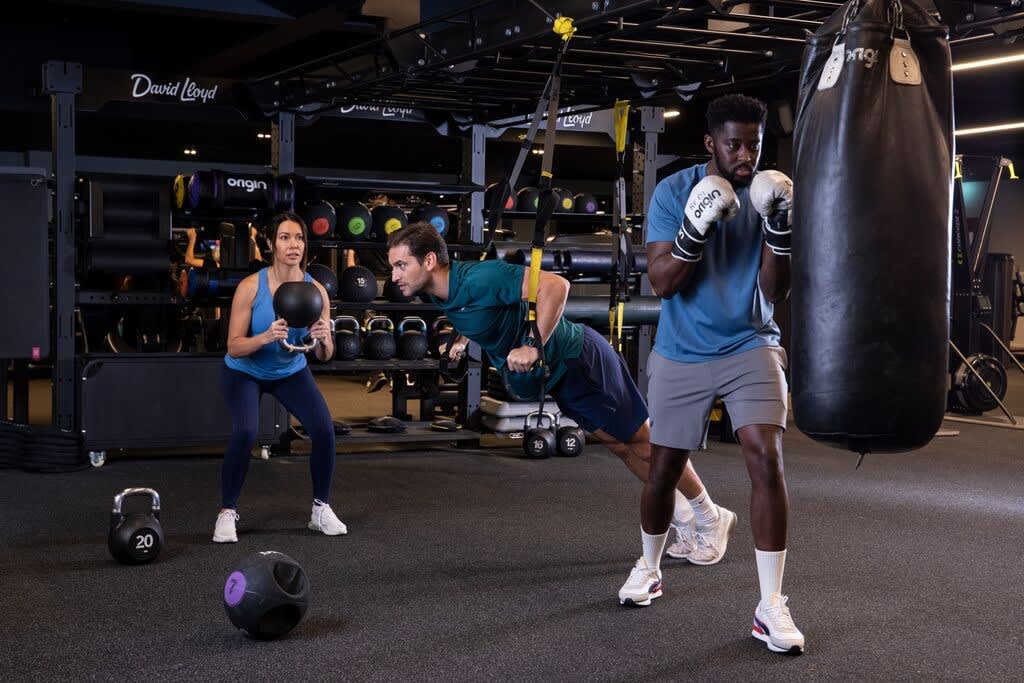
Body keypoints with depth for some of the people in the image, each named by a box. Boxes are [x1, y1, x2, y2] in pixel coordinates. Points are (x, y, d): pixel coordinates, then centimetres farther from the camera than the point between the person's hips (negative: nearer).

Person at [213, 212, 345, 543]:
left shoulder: (316, 291, -20)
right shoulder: (250, 287, -27)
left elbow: (324, 356, -15)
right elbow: (233, 348, -27)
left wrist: (323, 340, -38)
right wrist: (266, 337, -44)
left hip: (291, 371, 3)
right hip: (245, 372, -3)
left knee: (324, 429, -17)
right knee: (244, 432, -27)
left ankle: (321, 510, 3)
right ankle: (227, 513, -8)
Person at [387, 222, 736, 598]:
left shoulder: (478, 278, -29)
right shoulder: (443, 293, -1)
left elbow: (555, 285, -36)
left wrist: (535, 346, -37)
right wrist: (461, 339, 9)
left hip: (579, 360, -9)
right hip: (557, 375, 9)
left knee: (642, 443, 5)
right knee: (623, 447, 16)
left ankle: (711, 519, 24)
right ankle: (686, 523, 31)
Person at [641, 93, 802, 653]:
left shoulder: (770, 193, -5)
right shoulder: (674, 191, -9)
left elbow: (776, 294, -9)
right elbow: (661, 283, -13)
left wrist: (779, 228, -24)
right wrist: (695, 228, -29)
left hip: (749, 348, 0)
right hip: (681, 355, 0)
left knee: (766, 460, -17)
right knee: (664, 469, 9)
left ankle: (771, 606, -10)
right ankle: (648, 566, 36)